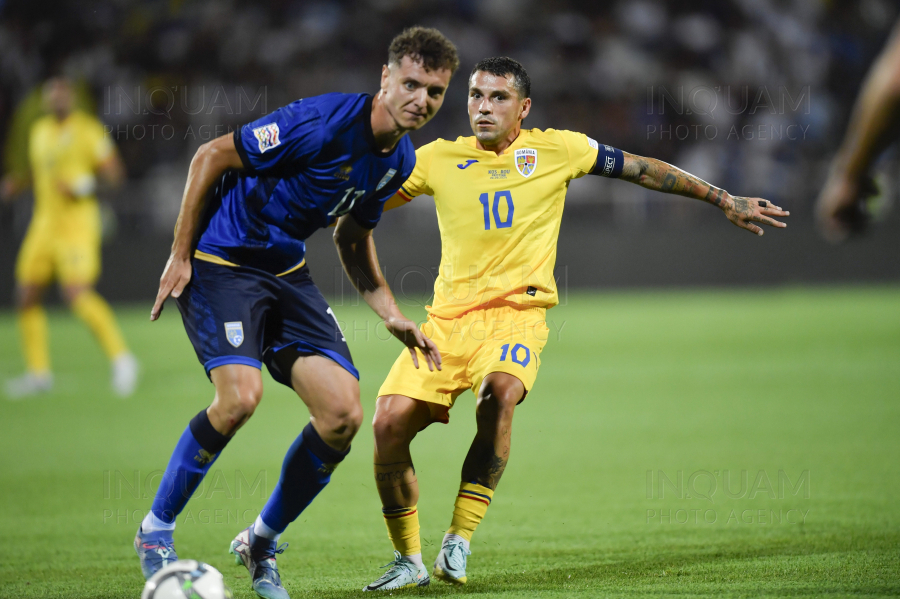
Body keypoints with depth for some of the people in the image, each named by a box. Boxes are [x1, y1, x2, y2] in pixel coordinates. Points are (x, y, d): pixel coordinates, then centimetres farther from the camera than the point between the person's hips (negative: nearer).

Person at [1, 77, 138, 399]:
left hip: (77, 223, -7)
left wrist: (84, 185, -23)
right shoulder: (38, 131, 14)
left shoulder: (87, 129, -8)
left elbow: (114, 173, -8)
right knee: (26, 296, 6)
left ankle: (121, 358, -11)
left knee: (77, 293, -20)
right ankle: (39, 372, 16)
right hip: (44, 222, 7)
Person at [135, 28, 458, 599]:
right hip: (220, 261, -7)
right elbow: (211, 156, -16)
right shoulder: (322, 122, -23)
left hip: (287, 271, 7)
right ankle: (156, 531, -6)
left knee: (344, 413, -7)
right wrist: (180, 256, -14)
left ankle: (261, 542, 13)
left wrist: (394, 318, 10)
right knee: (240, 396, -28)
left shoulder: (400, 160, 2)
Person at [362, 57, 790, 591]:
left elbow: (643, 170, 13)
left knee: (499, 393, -34)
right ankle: (408, 560, 8)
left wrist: (725, 201, 14)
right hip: (448, 317, 2)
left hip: (517, 312, -2)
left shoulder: (556, 150, 6)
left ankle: (460, 541, -27)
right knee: (390, 422, -13)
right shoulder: (438, 159, 10)